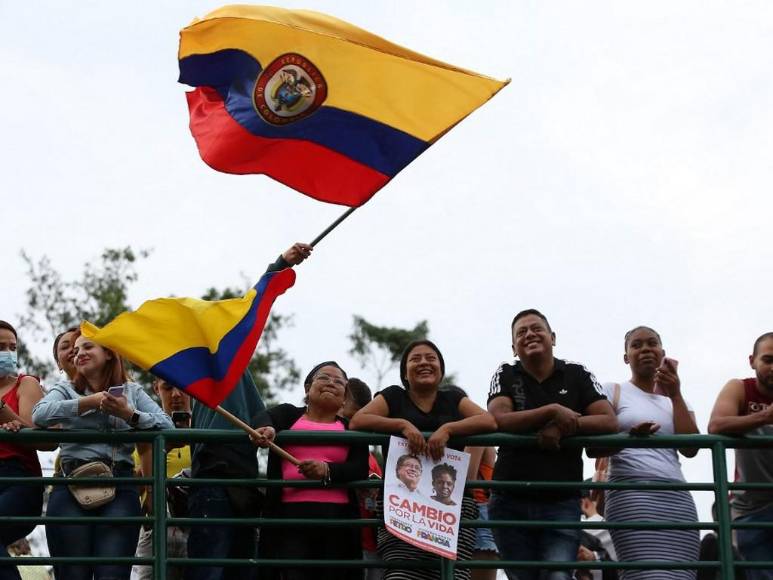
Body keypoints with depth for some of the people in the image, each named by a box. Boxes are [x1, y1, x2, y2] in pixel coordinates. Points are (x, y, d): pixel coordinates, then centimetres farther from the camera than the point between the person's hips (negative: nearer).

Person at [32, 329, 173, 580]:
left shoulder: (132, 391, 20)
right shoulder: (65, 389, 19)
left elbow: (167, 426, 6)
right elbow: (40, 414, -4)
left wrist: (129, 414, -8)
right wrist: (88, 402, -6)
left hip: (120, 486, 0)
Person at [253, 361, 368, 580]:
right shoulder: (288, 414, 16)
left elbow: (361, 469, 2)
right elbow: (264, 418, -6)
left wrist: (328, 471, -19)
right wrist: (267, 428, -32)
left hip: (337, 519, 1)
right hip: (291, 514, -1)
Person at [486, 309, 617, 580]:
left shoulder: (577, 375, 8)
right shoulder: (505, 375, 8)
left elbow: (610, 422, -2)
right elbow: (499, 420, -10)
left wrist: (563, 428, -15)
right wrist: (553, 411, -16)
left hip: (562, 501, -1)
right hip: (511, 501, 1)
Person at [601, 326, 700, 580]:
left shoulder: (674, 399, 25)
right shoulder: (613, 391, 13)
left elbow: (690, 449, 8)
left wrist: (675, 395, 3)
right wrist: (629, 436, -17)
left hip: (678, 498, 5)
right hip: (632, 493, -4)